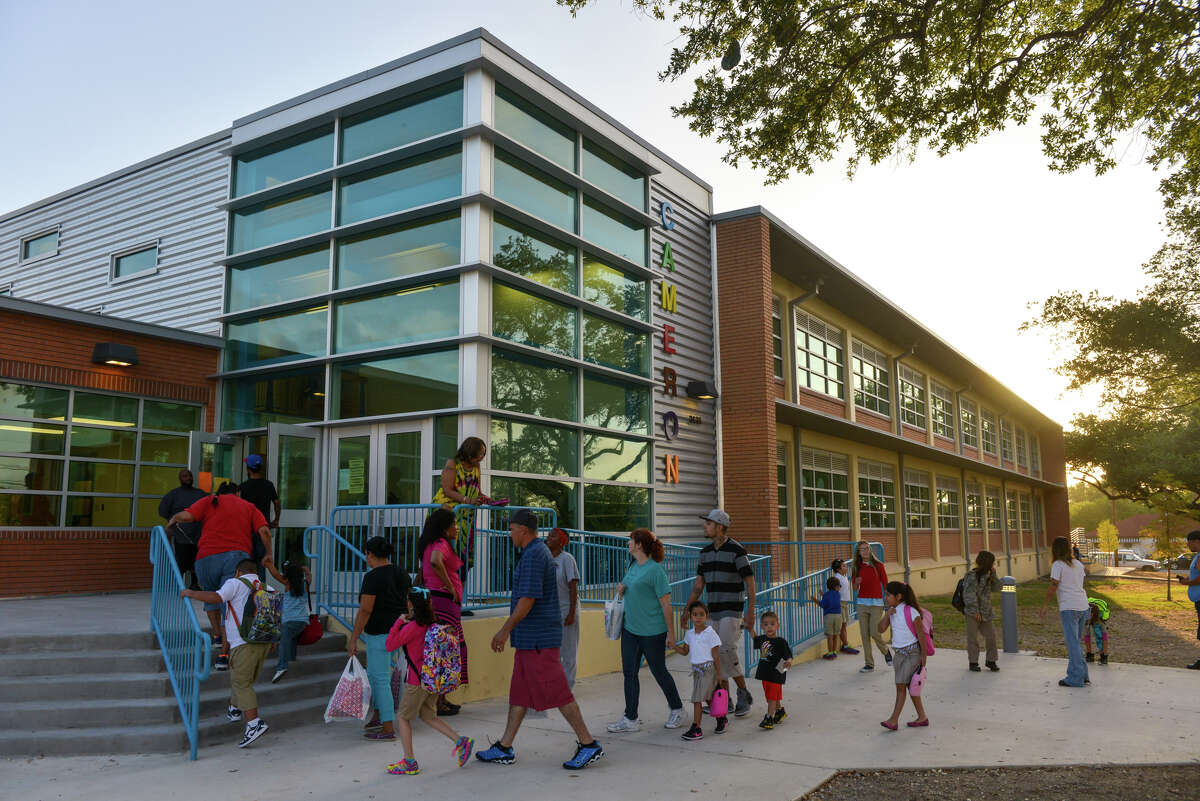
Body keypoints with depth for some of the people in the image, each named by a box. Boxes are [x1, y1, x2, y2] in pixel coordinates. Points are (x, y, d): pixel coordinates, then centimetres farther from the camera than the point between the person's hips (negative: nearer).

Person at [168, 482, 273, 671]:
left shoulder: (209, 501, 18)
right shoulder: (248, 507, 22)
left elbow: (186, 516, 0)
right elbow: (264, 531, 7)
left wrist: (171, 523, 20)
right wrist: (269, 556, 16)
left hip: (207, 557, 0)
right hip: (238, 556, 0)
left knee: (210, 596, 28)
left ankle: (217, 635, 25)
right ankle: (223, 655, -7)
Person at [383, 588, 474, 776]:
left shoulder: (411, 627, -17)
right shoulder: (431, 625, 6)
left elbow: (390, 645, -11)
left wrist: (398, 622, -7)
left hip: (418, 680, -8)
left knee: (403, 717, 7)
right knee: (428, 716, 18)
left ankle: (409, 762, 9)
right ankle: (461, 742, 8)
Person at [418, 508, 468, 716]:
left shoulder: (429, 545, 17)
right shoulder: (442, 544, -13)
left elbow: (423, 573, 26)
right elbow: (435, 562, -34)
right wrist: (451, 587, -24)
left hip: (432, 599, 10)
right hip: (444, 602, -10)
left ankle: (441, 698, 22)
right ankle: (437, 703, 2)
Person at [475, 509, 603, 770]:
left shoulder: (533, 555, -16)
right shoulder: (540, 551, 16)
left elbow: (528, 599, -22)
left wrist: (505, 630, -15)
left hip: (538, 639, -11)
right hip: (529, 638, 11)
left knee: (556, 692, -6)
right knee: (520, 691, 13)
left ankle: (589, 745, 2)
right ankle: (504, 748, 19)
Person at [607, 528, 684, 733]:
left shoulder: (655, 570, -15)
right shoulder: (633, 566, 10)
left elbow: (666, 604, -14)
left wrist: (671, 633, -13)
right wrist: (621, 589, 3)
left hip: (652, 632, -7)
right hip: (630, 629, 7)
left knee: (659, 671, 7)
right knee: (629, 672, 7)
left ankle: (676, 709, 28)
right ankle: (631, 719, 15)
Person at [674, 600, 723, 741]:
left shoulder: (710, 633, -12)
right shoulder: (689, 633, 6)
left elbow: (716, 655, -9)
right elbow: (685, 651, 11)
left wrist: (718, 674, -7)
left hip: (707, 669, -6)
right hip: (696, 669, 6)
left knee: (697, 699, -9)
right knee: (707, 698, 16)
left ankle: (696, 729, -3)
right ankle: (721, 718, 37)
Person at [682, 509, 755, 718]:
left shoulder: (736, 550, -12)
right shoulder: (706, 552, 9)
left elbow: (750, 583, -11)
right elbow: (698, 585, 14)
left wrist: (750, 613, -17)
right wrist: (686, 611, 12)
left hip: (732, 610, -7)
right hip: (713, 611, 7)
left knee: (727, 650, -16)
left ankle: (743, 694, 2)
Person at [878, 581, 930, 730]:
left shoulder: (911, 612, -17)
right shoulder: (891, 611, 4)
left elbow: (921, 635, -13)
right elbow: (881, 629, 0)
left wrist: (923, 658, -11)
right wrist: (887, 615, -16)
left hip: (912, 652, -7)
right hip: (899, 653, 7)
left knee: (901, 685, -9)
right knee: (910, 686, 13)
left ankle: (894, 720, -8)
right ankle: (922, 717, 25)